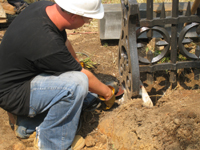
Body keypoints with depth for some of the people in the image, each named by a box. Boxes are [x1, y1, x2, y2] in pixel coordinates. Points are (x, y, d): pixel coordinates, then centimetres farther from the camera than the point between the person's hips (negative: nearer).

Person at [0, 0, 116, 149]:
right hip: (12, 94, -10)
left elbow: (64, 41, 14)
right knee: (77, 83, -27)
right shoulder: (48, 45, -33)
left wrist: (77, 63, 28)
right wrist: (108, 93, 1)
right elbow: (85, 77, -16)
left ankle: (26, 124, 16)